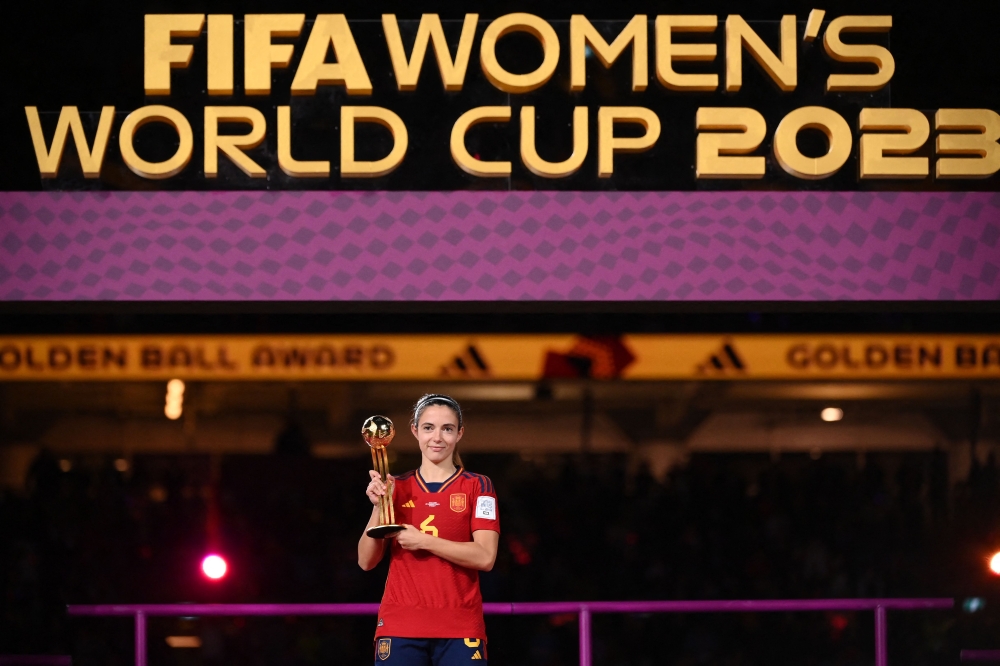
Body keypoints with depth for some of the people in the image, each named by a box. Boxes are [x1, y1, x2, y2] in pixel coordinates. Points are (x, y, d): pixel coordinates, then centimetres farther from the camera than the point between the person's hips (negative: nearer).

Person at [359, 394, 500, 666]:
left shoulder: (477, 487, 5)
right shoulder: (396, 489, 12)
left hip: (459, 630, -2)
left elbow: (485, 557, -8)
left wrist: (423, 541, -13)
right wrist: (378, 507, -7)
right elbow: (367, 561, 7)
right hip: (400, 627, 2)